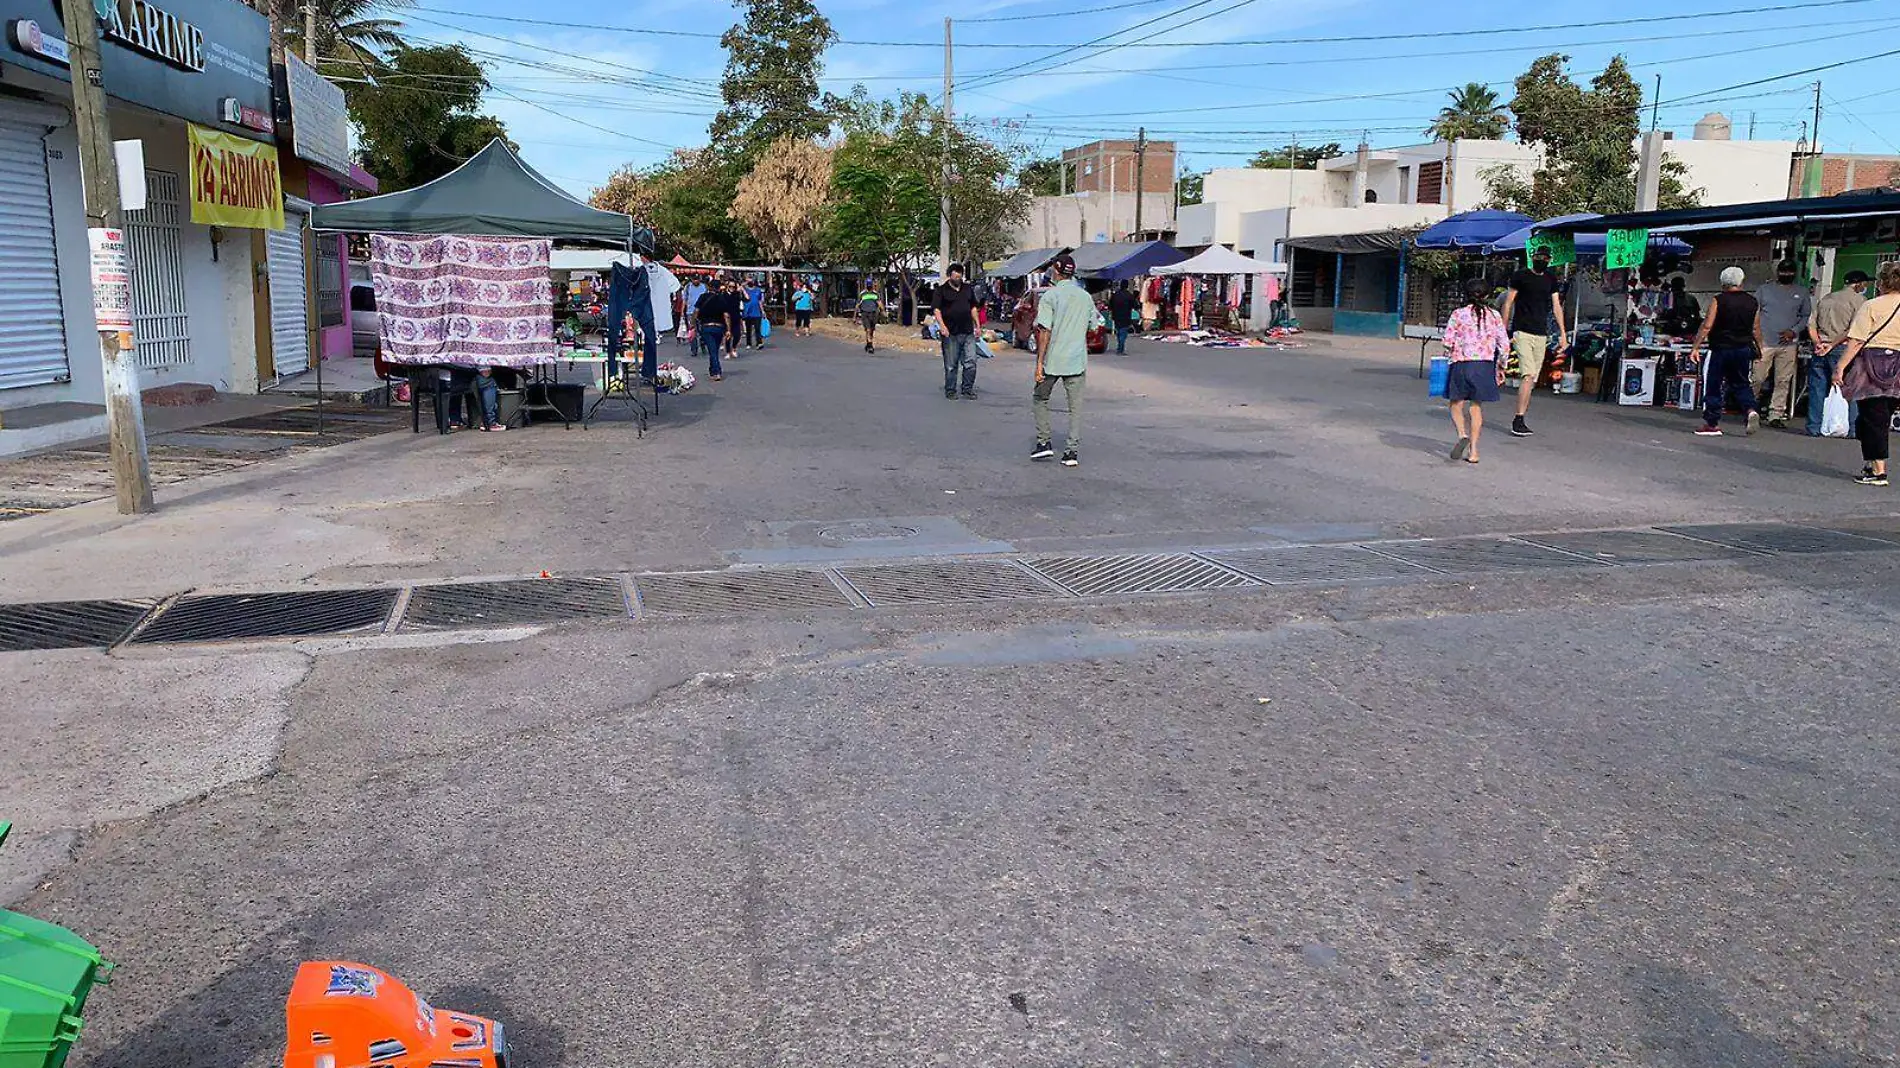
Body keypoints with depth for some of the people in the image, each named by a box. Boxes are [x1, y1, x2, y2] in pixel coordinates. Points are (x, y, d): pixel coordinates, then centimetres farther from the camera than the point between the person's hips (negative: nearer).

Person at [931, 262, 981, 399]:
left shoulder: (968, 289, 15)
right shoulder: (941, 290, -1)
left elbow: (973, 308, 21)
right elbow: (936, 309, -10)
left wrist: (977, 325, 16)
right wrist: (942, 325, -23)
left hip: (968, 332, 4)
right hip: (951, 333, -4)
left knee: (971, 362, 0)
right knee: (951, 365, 3)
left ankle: (968, 390, 11)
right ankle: (950, 391, 13)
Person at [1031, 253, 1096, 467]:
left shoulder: (1050, 295, -9)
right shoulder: (1086, 297, 6)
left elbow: (1045, 331, -13)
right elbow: (1091, 328, 12)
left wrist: (1039, 363, -12)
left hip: (1053, 360, -3)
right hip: (1077, 361, 4)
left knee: (1040, 399, 16)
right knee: (1076, 406, 5)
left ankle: (1044, 442, 12)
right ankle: (1073, 451, 2)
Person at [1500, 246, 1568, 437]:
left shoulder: (1551, 279, 15)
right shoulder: (1521, 275, 0)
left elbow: (1556, 306, 15)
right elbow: (1508, 304, 1)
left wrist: (1563, 333, 8)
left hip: (1541, 335, 6)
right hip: (1522, 332, -6)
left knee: (1533, 380, 4)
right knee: (1528, 376, -18)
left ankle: (1521, 419, 9)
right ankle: (1518, 421, -17)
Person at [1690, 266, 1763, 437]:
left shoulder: (1718, 300, -8)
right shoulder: (1753, 302, 5)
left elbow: (1707, 326, -13)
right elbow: (1756, 329, 8)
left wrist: (1696, 347, -11)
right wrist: (1758, 349, 19)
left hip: (1721, 348, -4)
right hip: (1744, 349, 4)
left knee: (1715, 386, 2)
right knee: (1741, 383, 18)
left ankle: (1712, 424, 4)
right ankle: (1751, 409, -6)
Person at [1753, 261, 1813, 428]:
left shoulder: (1801, 292, 12)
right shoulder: (1764, 290, 7)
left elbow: (1807, 316, 13)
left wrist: (1793, 331, -4)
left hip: (1788, 344, 2)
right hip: (1764, 343, -2)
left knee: (1783, 381, 1)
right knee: (1757, 378, -5)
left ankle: (1776, 415, 4)